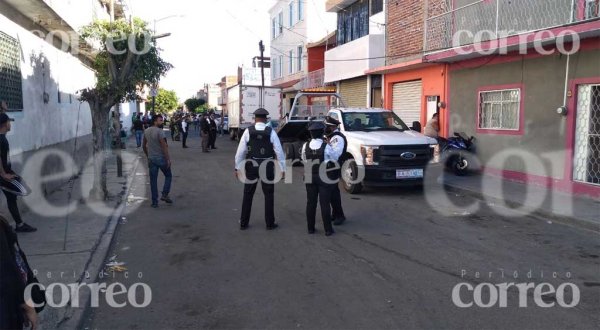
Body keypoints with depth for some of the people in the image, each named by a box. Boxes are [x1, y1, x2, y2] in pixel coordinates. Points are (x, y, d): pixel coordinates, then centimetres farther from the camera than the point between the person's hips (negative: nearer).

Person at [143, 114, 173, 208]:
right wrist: (168, 159, -14)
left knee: (153, 180, 8)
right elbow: (164, 146, -18)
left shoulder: (146, 131, 8)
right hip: (161, 158, -6)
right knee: (168, 176, 14)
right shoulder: (159, 131, -14)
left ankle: (154, 202, 10)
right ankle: (164, 195, 3)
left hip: (151, 159, 6)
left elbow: (144, 146, 15)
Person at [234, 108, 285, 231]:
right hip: (267, 167, 0)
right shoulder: (271, 132, -5)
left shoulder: (248, 131, -5)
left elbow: (241, 150, -4)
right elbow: (279, 151, -4)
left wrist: (237, 167, 5)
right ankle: (270, 223, 17)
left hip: (251, 166, 1)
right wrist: (282, 168, 4)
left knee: (248, 195, 13)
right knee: (269, 195, 12)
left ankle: (243, 223, 20)